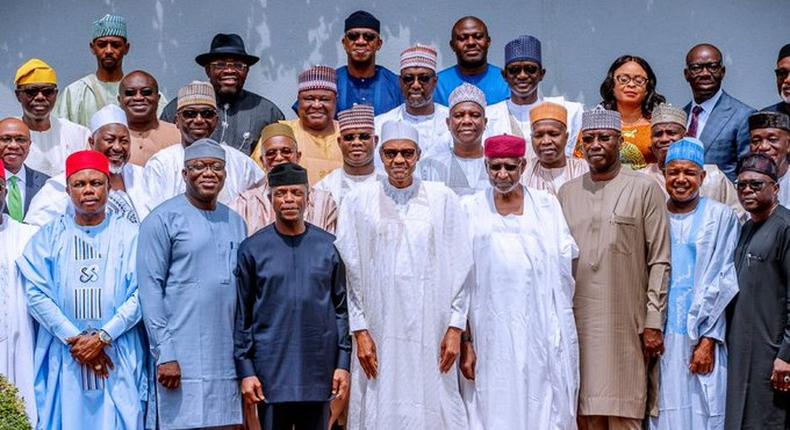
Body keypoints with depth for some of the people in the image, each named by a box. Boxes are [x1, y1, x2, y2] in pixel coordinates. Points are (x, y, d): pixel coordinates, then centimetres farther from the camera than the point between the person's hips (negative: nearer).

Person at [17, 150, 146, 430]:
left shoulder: (129, 235, 4)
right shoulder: (49, 236, 6)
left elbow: (141, 293, -4)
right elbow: (36, 293, -2)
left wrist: (102, 337, -12)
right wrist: (74, 340, -11)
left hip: (119, 356, -1)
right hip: (63, 356, 1)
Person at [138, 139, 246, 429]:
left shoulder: (235, 223, 15)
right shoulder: (163, 219, -3)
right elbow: (150, 289, -7)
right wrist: (164, 354, -14)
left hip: (228, 357, 6)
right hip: (184, 359, -5)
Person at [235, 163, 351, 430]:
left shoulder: (328, 246, 5)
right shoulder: (252, 249, 1)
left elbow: (341, 308, 7)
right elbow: (242, 315, 2)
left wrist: (343, 363, 1)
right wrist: (245, 370, -3)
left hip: (319, 370, 1)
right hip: (271, 372, -1)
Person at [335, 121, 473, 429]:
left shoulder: (442, 199, 3)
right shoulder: (359, 201, 4)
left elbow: (460, 267, 5)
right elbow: (348, 271, 3)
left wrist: (455, 328, 0)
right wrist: (359, 331, -2)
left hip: (430, 331, 0)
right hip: (379, 331, 0)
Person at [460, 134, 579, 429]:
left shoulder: (546, 206, 5)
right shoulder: (471, 210, 1)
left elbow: (563, 269, 6)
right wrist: (465, 342, -4)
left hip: (542, 333, 1)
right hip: (492, 335, -1)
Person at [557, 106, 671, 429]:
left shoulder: (644, 189, 1)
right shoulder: (567, 193, 12)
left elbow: (659, 262, -2)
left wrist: (654, 322, -7)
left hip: (626, 322, -3)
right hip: (578, 321, 3)